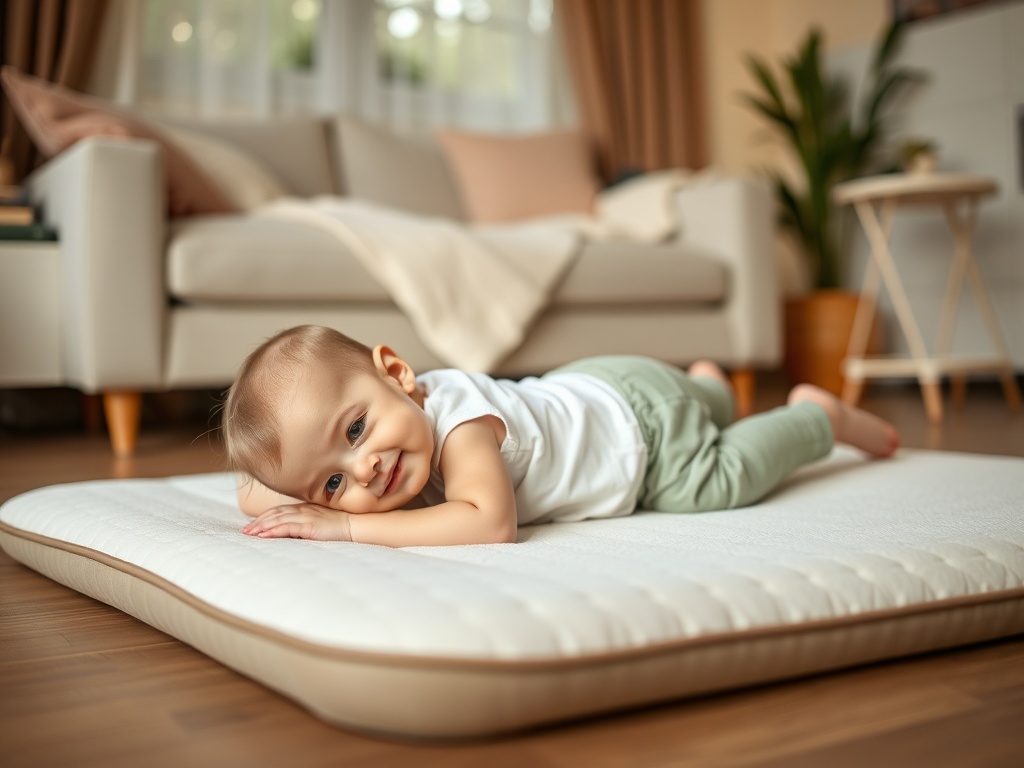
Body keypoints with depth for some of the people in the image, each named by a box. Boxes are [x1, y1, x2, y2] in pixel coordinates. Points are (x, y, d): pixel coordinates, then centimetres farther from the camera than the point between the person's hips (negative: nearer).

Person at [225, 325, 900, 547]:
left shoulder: (459, 417, -44)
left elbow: (490, 522, -58)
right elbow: (253, 492, -15)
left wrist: (350, 526, -54)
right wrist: (298, 502, -39)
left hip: (637, 413, -7)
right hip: (574, 389, 7)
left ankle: (818, 415, 16)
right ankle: (707, 386, 60)